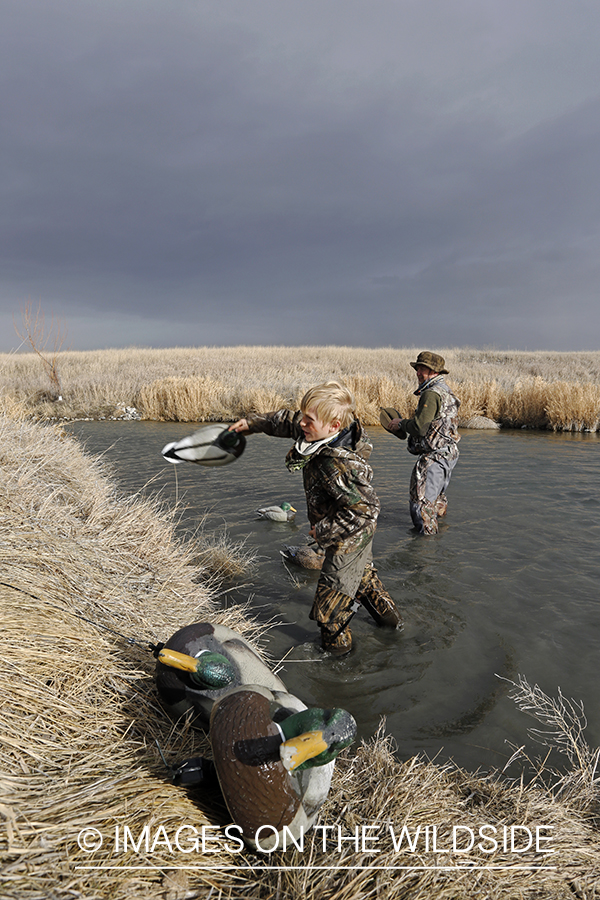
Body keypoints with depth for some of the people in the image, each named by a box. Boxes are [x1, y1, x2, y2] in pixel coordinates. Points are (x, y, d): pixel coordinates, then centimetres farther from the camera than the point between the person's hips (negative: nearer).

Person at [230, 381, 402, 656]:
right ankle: (388, 616, 53)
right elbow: (287, 421, 6)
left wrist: (324, 531, -28)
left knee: (330, 603, 10)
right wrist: (252, 423, 13)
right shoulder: (323, 435, -12)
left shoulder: (337, 466, -39)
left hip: (347, 542, -10)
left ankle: (337, 647, 34)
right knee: (362, 575, 33)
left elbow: (364, 509, -39)